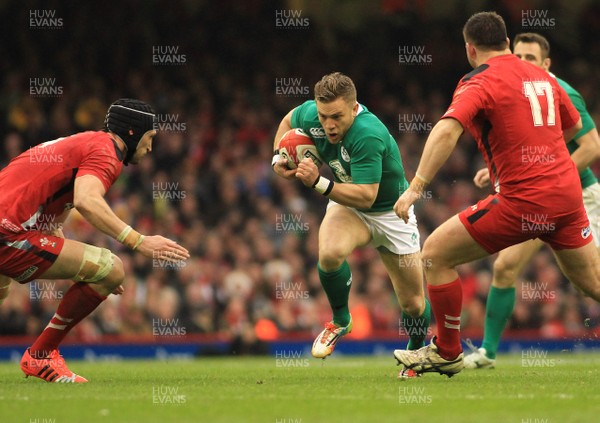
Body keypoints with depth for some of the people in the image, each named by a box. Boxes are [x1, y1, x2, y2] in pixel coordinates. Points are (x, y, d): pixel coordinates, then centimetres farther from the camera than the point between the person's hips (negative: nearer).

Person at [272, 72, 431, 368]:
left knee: (413, 304, 4)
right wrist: (278, 158, -10)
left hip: (391, 210, -3)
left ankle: (416, 351, 37)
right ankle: (340, 321, -5)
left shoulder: (369, 135, -37)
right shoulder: (310, 114, -20)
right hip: (347, 203, 3)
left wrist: (318, 183, -46)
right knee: (330, 253, -32)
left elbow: (365, 196, -38)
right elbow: (288, 121, 6)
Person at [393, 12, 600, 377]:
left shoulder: (479, 82, -6)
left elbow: (447, 131, -23)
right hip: (568, 195, 6)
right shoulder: (543, 77, 13)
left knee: (436, 254, 6)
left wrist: (416, 187, -25)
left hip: (522, 201, -6)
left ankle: (448, 352, 12)